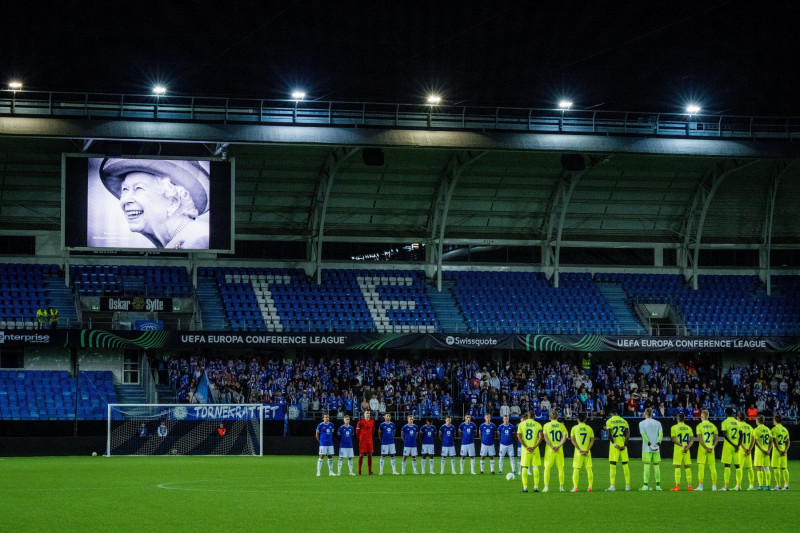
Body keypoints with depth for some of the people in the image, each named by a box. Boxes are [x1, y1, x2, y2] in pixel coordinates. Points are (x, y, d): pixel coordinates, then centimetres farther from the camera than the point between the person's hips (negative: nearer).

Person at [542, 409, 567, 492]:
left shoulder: (546, 425, 0)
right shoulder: (561, 425, 4)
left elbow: (545, 438, -8)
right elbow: (564, 437, -6)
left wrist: (552, 447, -10)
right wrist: (559, 446, -10)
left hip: (549, 450, -1)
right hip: (559, 449, 1)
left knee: (547, 468, 4)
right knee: (560, 468, 9)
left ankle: (546, 487, -1)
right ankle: (561, 486, 8)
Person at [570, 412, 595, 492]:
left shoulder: (574, 428, 1)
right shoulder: (589, 428, 6)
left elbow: (573, 440, -6)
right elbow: (592, 440, 0)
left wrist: (579, 449, -9)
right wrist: (587, 450, -6)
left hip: (578, 452, -2)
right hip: (587, 452, 2)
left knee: (576, 469, 1)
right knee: (589, 469, 6)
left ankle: (575, 487, -5)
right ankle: (590, 487, 2)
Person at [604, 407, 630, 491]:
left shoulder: (609, 421, -1)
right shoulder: (624, 421, 10)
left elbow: (609, 435, -12)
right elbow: (628, 435, 2)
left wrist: (614, 444, -10)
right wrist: (625, 445, -1)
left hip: (614, 444, -3)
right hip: (623, 444, 3)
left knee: (612, 465, -2)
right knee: (625, 465, 9)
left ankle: (612, 486, -7)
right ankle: (628, 486, 9)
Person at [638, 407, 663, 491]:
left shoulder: (642, 423, 1)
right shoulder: (657, 423, 10)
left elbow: (643, 435, -10)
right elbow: (661, 433, -3)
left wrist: (649, 443, -13)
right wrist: (658, 442, -11)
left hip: (646, 449, -3)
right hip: (656, 449, 3)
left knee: (646, 466, -4)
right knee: (656, 466, 6)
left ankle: (646, 485, -7)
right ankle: (658, 485, 5)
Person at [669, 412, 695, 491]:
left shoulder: (674, 427, -3)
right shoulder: (688, 428, 8)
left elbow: (673, 439, -11)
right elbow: (692, 439, 1)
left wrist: (682, 445, -12)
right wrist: (687, 447, -8)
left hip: (678, 449, -3)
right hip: (687, 450, 3)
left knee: (677, 467, -2)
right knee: (687, 467, 8)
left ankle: (677, 486, -6)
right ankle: (689, 486, 8)